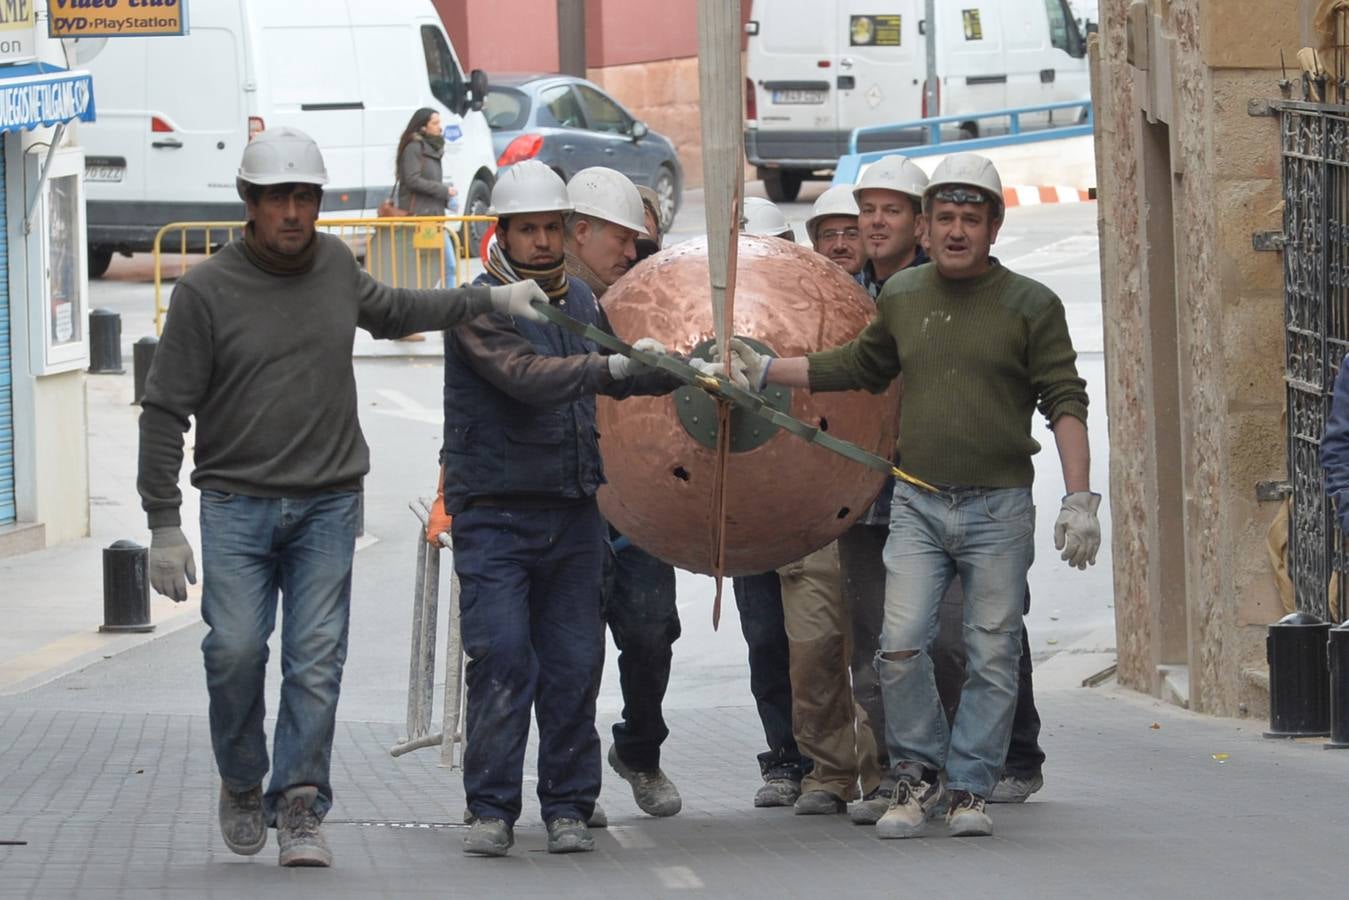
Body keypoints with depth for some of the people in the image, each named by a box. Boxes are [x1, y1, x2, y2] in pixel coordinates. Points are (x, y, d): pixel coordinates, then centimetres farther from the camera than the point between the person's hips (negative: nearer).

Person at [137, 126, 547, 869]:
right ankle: (241, 783, 12)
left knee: (316, 661, -4)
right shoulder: (206, 291, -6)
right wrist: (163, 524, -8)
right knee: (236, 649, -12)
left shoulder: (333, 265, 8)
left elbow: (389, 312, 31)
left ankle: (299, 811, 0)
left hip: (328, 502, 3)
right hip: (236, 506, -3)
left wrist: (489, 299, 26)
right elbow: (165, 411, -4)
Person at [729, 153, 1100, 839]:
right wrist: (765, 370, 23)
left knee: (991, 655, -1)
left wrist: (1079, 500, -12)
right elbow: (859, 368, 27)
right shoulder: (901, 298, 11)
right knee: (900, 645, -9)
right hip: (918, 504, 2)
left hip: (998, 506, -2)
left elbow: (1065, 401, -3)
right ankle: (919, 772, 8)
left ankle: (969, 787, 9)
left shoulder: (1029, 305, 0)